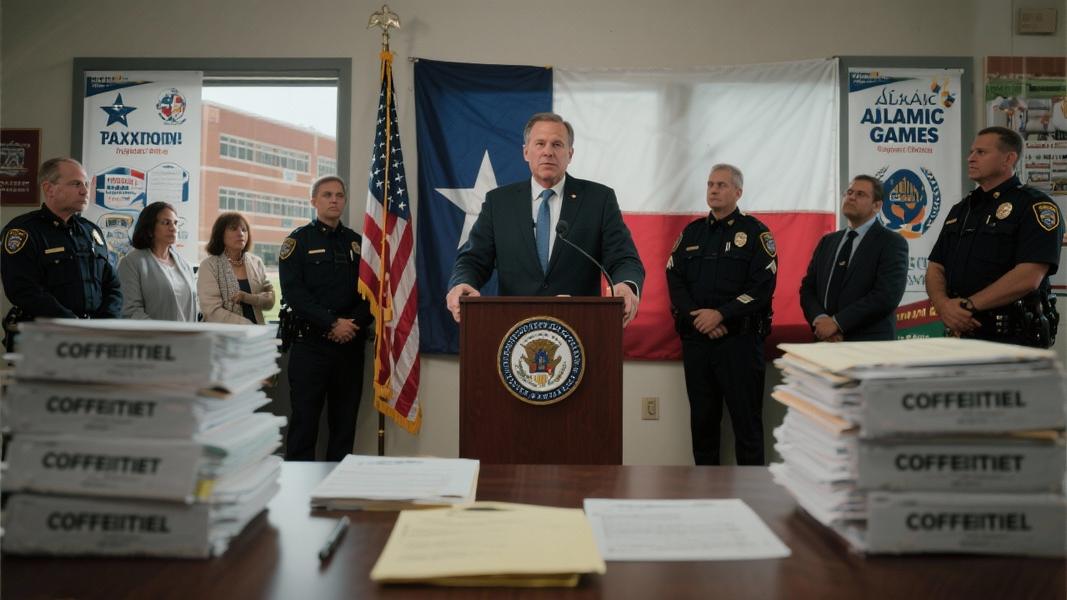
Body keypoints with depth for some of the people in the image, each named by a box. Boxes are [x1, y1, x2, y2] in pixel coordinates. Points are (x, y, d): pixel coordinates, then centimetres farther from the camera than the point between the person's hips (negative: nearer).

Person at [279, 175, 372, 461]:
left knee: (345, 420, 7)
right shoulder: (299, 240, 3)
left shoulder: (357, 242, 14)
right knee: (305, 418, -1)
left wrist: (354, 324, -9)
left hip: (351, 343, 4)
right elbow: (293, 292, -8)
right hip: (310, 342, -4)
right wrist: (333, 324, -15)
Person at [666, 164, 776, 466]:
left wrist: (720, 314, -16)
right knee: (702, 417, 10)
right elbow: (674, 278, 6)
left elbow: (763, 285, -9)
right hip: (695, 338, 4)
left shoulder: (754, 232, 1)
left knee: (746, 417, -1)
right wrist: (697, 317, -9)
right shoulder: (692, 232, 14)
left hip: (739, 339, -4)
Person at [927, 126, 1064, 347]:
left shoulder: (1036, 205, -6)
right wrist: (943, 305, -10)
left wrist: (968, 305, -19)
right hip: (961, 333, 6)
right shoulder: (961, 210, 15)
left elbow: (1028, 277, -19)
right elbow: (935, 268, 9)